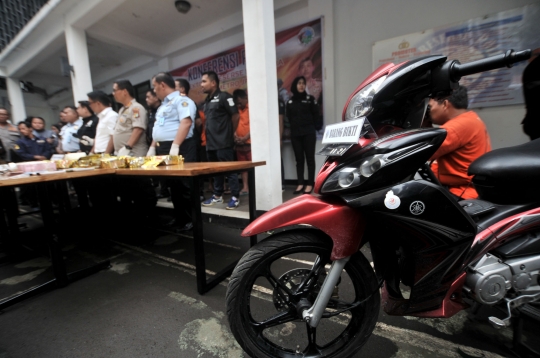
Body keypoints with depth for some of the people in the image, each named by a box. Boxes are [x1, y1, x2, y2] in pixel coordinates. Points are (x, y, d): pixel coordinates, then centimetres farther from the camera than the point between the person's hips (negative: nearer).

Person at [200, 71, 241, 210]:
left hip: (224, 142, -8)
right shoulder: (207, 100, 17)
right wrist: (209, 136, 13)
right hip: (211, 142, 9)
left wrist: (230, 133, 0)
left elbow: (235, 115, -9)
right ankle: (217, 195, 26)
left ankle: (235, 197, 6)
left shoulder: (224, 96, -7)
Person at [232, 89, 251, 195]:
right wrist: (235, 136, -6)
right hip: (239, 143, 6)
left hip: (250, 142, -5)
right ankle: (245, 187, 13)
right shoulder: (236, 110, 12)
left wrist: (245, 138, -15)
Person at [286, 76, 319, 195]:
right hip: (295, 134, 2)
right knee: (299, 159, 5)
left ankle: (310, 184, 5)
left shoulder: (310, 99, 3)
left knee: (310, 158, -1)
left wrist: (310, 126, 8)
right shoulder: (290, 101, 9)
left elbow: (316, 114, 5)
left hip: (308, 133, -2)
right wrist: (295, 127, 5)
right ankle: (300, 184, 11)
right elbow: (288, 117, 12)